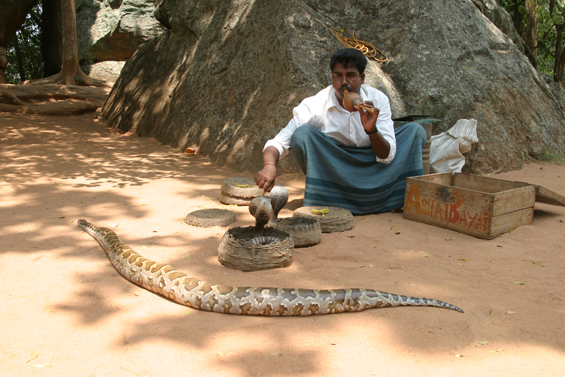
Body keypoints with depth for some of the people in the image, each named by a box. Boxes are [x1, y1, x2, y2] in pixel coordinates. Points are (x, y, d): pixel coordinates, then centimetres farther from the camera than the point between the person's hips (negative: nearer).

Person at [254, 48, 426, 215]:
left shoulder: (378, 100, -12)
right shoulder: (314, 106, -17)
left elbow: (386, 157, -15)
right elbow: (278, 143, -22)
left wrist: (372, 130, -35)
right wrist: (270, 166, -45)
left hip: (372, 171, 2)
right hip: (333, 171, -2)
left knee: (415, 131, -12)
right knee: (302, 133, -27)